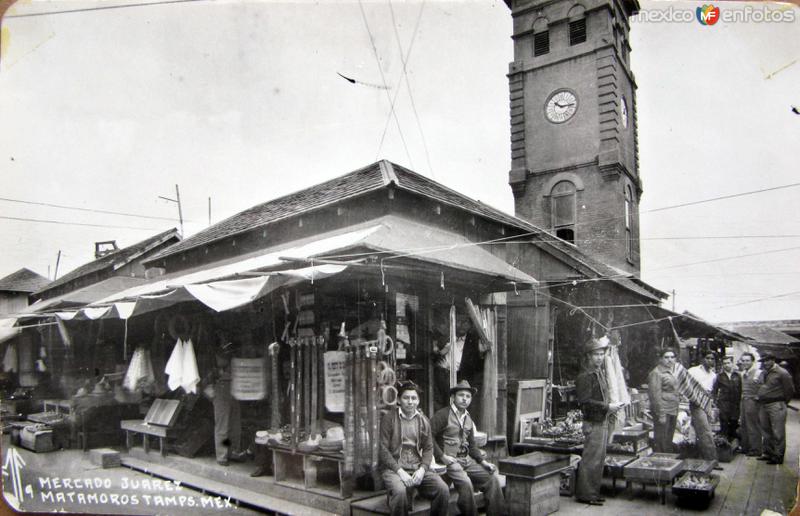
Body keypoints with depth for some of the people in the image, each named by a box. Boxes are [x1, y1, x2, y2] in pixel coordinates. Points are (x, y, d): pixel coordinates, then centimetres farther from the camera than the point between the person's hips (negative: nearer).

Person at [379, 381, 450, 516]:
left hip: (418, 468, 4)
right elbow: (383, 449, -6)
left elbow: (428, 448, 11)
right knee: (400, 491, -35)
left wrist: (422, 469, -8)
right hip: (393, 467, -4)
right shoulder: (389, 418, -1)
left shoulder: (423, 420, 13)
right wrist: (400, 471, -16)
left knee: (443, 489, -19)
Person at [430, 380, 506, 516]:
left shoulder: (468, 419, 18)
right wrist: (442, 456, -18)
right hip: (449, 461, -7)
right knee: (466, 483, -30)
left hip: (467, 460, 7)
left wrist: (483, 462, 10)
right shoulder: (443, 414, -7)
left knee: (492, 479, -5)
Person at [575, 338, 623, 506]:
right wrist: (608, 407, -20)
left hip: (602, 422, 9)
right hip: (593, 423, -9)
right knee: (591, 460, -5)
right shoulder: (585, 376, -15)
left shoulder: (600, 372, 14)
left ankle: (593, 492, 24)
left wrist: (611, 406, 10)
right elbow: (585, 402, -22)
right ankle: (585, 494, 4)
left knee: (599, 459, 14)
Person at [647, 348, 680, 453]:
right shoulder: (657, 373, -13)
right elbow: (655, 395, -17)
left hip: (673, 411, 9)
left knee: (669, 441, 17)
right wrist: (661, 414, -19)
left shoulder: (672, 372, 15)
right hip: (663, 411, -9)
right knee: (661, 441, -4)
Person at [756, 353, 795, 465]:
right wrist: (760, 399, 13)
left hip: (776, 406, -8)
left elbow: (790, 390, -6)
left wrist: (782, 402, 0)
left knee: (778, 433, -3)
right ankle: (768, 453, 27)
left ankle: (778, 457, 2)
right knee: (766, 432, 16)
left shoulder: (782, 373, -9)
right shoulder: (763, 373, 13)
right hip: (763, 406, 8)